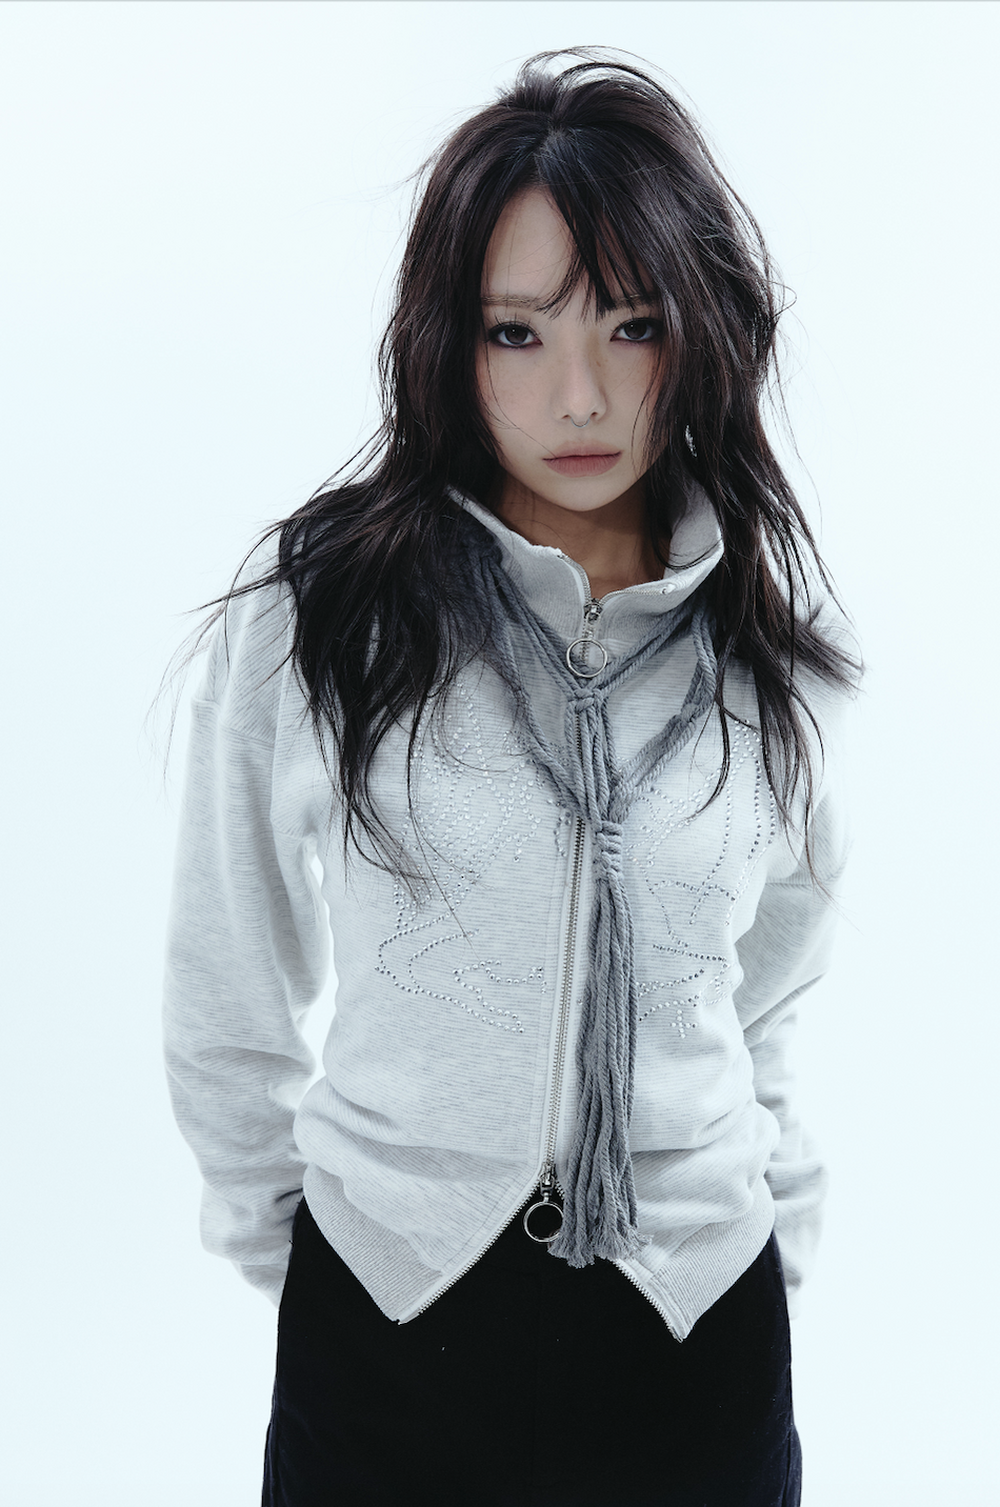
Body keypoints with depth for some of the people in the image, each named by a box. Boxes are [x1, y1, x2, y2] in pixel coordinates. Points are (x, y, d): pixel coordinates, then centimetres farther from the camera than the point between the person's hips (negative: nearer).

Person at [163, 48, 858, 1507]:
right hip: (384, 1313, -1)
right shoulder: (311, 618, -9)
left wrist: (781, 1243, 10)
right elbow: (229, 1004, 1)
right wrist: (278, 1241, 6)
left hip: (696, 1330, 2)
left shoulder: (769, 646, -2)